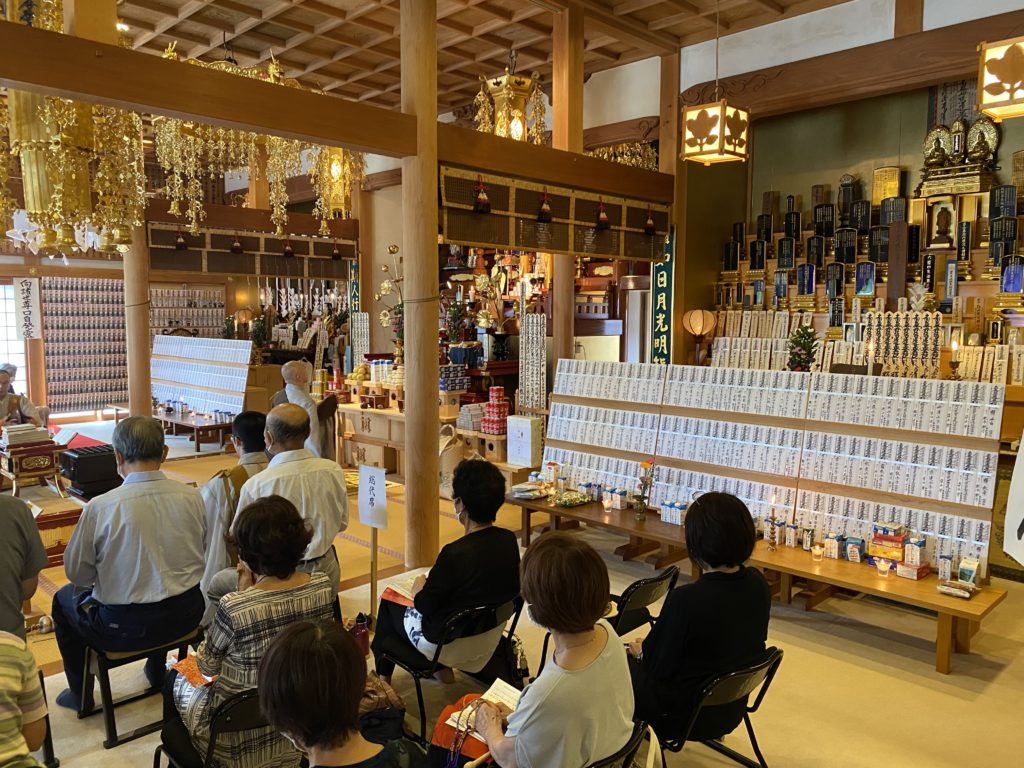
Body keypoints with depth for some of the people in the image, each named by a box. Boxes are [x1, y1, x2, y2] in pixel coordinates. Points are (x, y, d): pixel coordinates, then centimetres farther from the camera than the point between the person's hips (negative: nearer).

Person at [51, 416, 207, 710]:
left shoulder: (99, 507, -20)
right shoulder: (192, 496, -11)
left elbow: (77, 574, -6)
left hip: (124, 628, -3)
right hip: (186, 615, 4)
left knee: (63, 599, 26)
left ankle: (80, 694, 39)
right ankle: (157, 671, 51)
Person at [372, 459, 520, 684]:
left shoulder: (456, 554, -33)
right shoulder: (510, 540, -14)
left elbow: (424, 605, -21)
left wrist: (418, 588, 2)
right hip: (491, 639, 6)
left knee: (389, 602, 19)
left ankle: (383, 678, 38)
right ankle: (444, 669, 35)